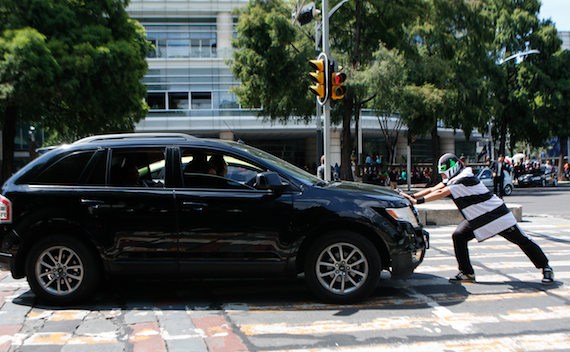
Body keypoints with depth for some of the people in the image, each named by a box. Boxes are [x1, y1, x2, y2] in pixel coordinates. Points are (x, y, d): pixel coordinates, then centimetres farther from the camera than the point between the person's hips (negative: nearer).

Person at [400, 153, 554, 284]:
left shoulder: (464, 179, -26)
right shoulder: (452, 180, 3)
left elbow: (440, 194, -31)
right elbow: (432, 189, 0)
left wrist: (417, 201, -32)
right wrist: (411, 196, -9)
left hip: (497, 216, -9)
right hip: (476, 220, 9)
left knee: (522, 241, 1)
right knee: (459, 236, -7)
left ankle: (545, 267, 17)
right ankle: (467, 273, 1)